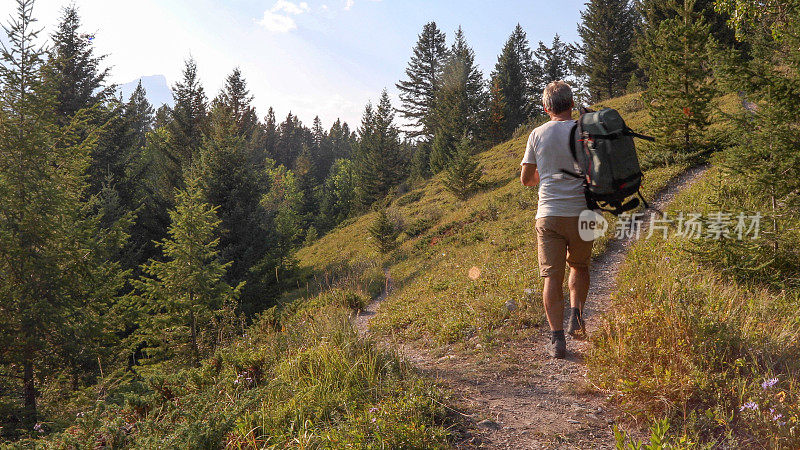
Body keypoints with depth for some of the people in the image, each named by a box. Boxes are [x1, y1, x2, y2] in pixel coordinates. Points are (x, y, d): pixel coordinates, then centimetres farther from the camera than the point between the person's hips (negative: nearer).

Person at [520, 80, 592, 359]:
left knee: (553, 276, 2)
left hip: (549, 215, 0)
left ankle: (557, 338, -1)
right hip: (581, 212, 1)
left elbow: (525, 179, 9)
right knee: (579, 266, 23)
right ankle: (576, 312, 7)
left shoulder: (537, 135, 3)